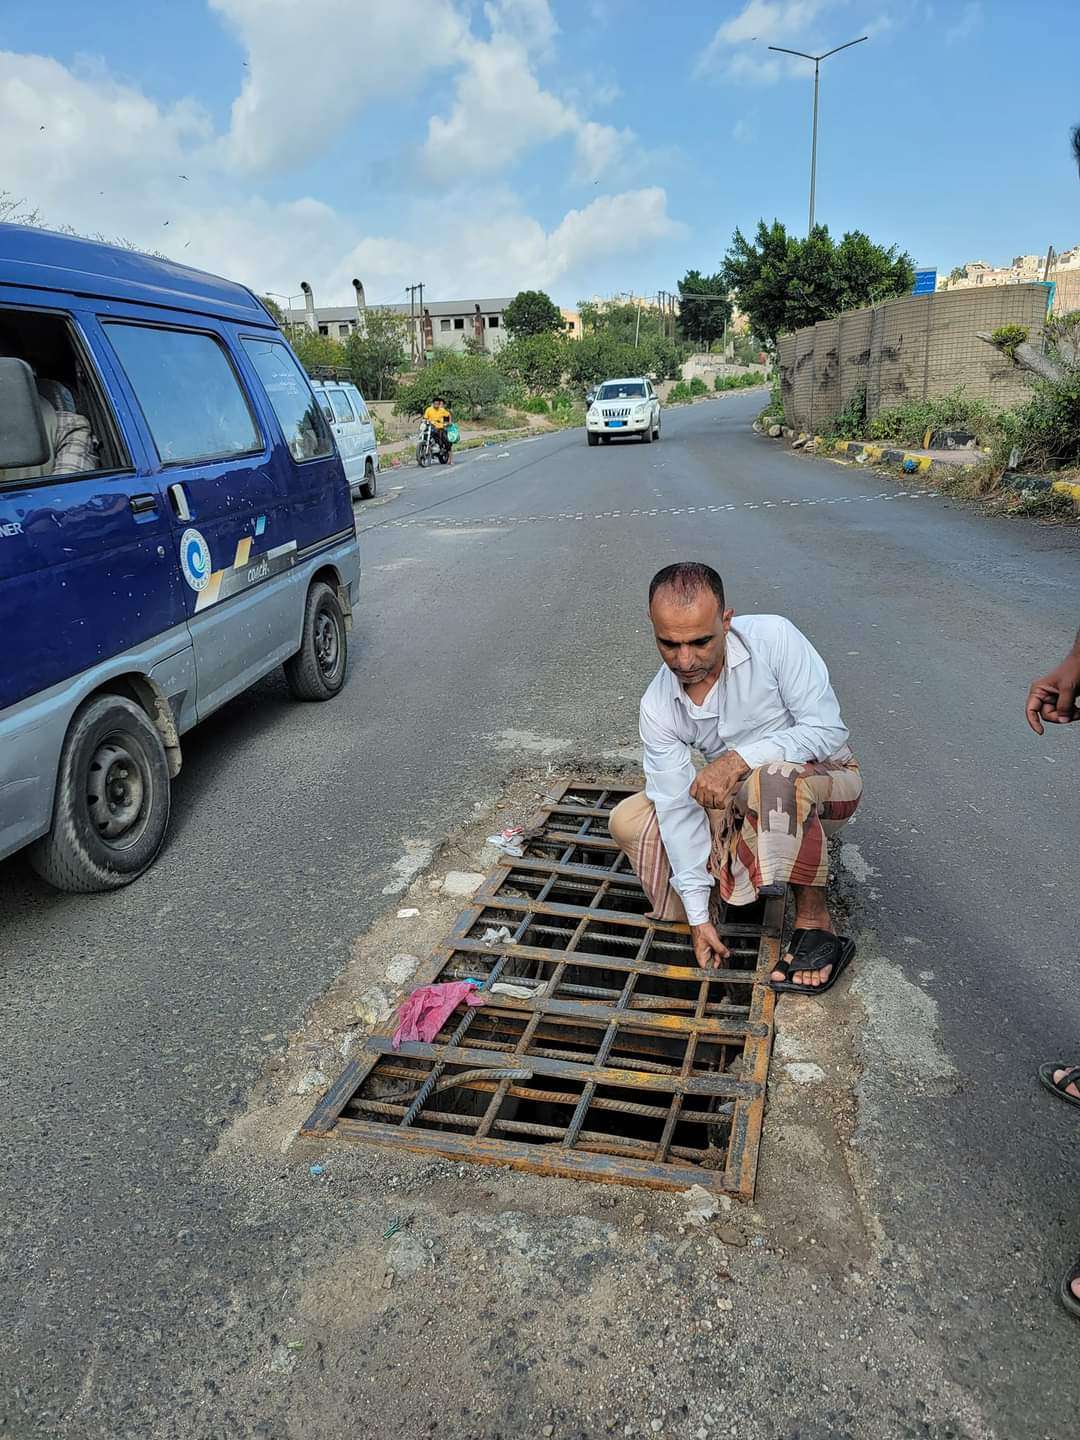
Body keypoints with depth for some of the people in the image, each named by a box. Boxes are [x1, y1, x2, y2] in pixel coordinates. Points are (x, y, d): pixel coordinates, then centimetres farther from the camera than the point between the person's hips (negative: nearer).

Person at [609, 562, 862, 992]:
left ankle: (814, 921, -21)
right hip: (746, 799, 5)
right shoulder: (658, 707, -15)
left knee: (772, 778, -40)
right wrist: (699, 916, -17)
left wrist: (741, 759, -39)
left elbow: (828, 729, -26)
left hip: (827, 780, -4)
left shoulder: (772, 637, -25)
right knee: (628, 821, -9)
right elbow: (679, 806, -16)